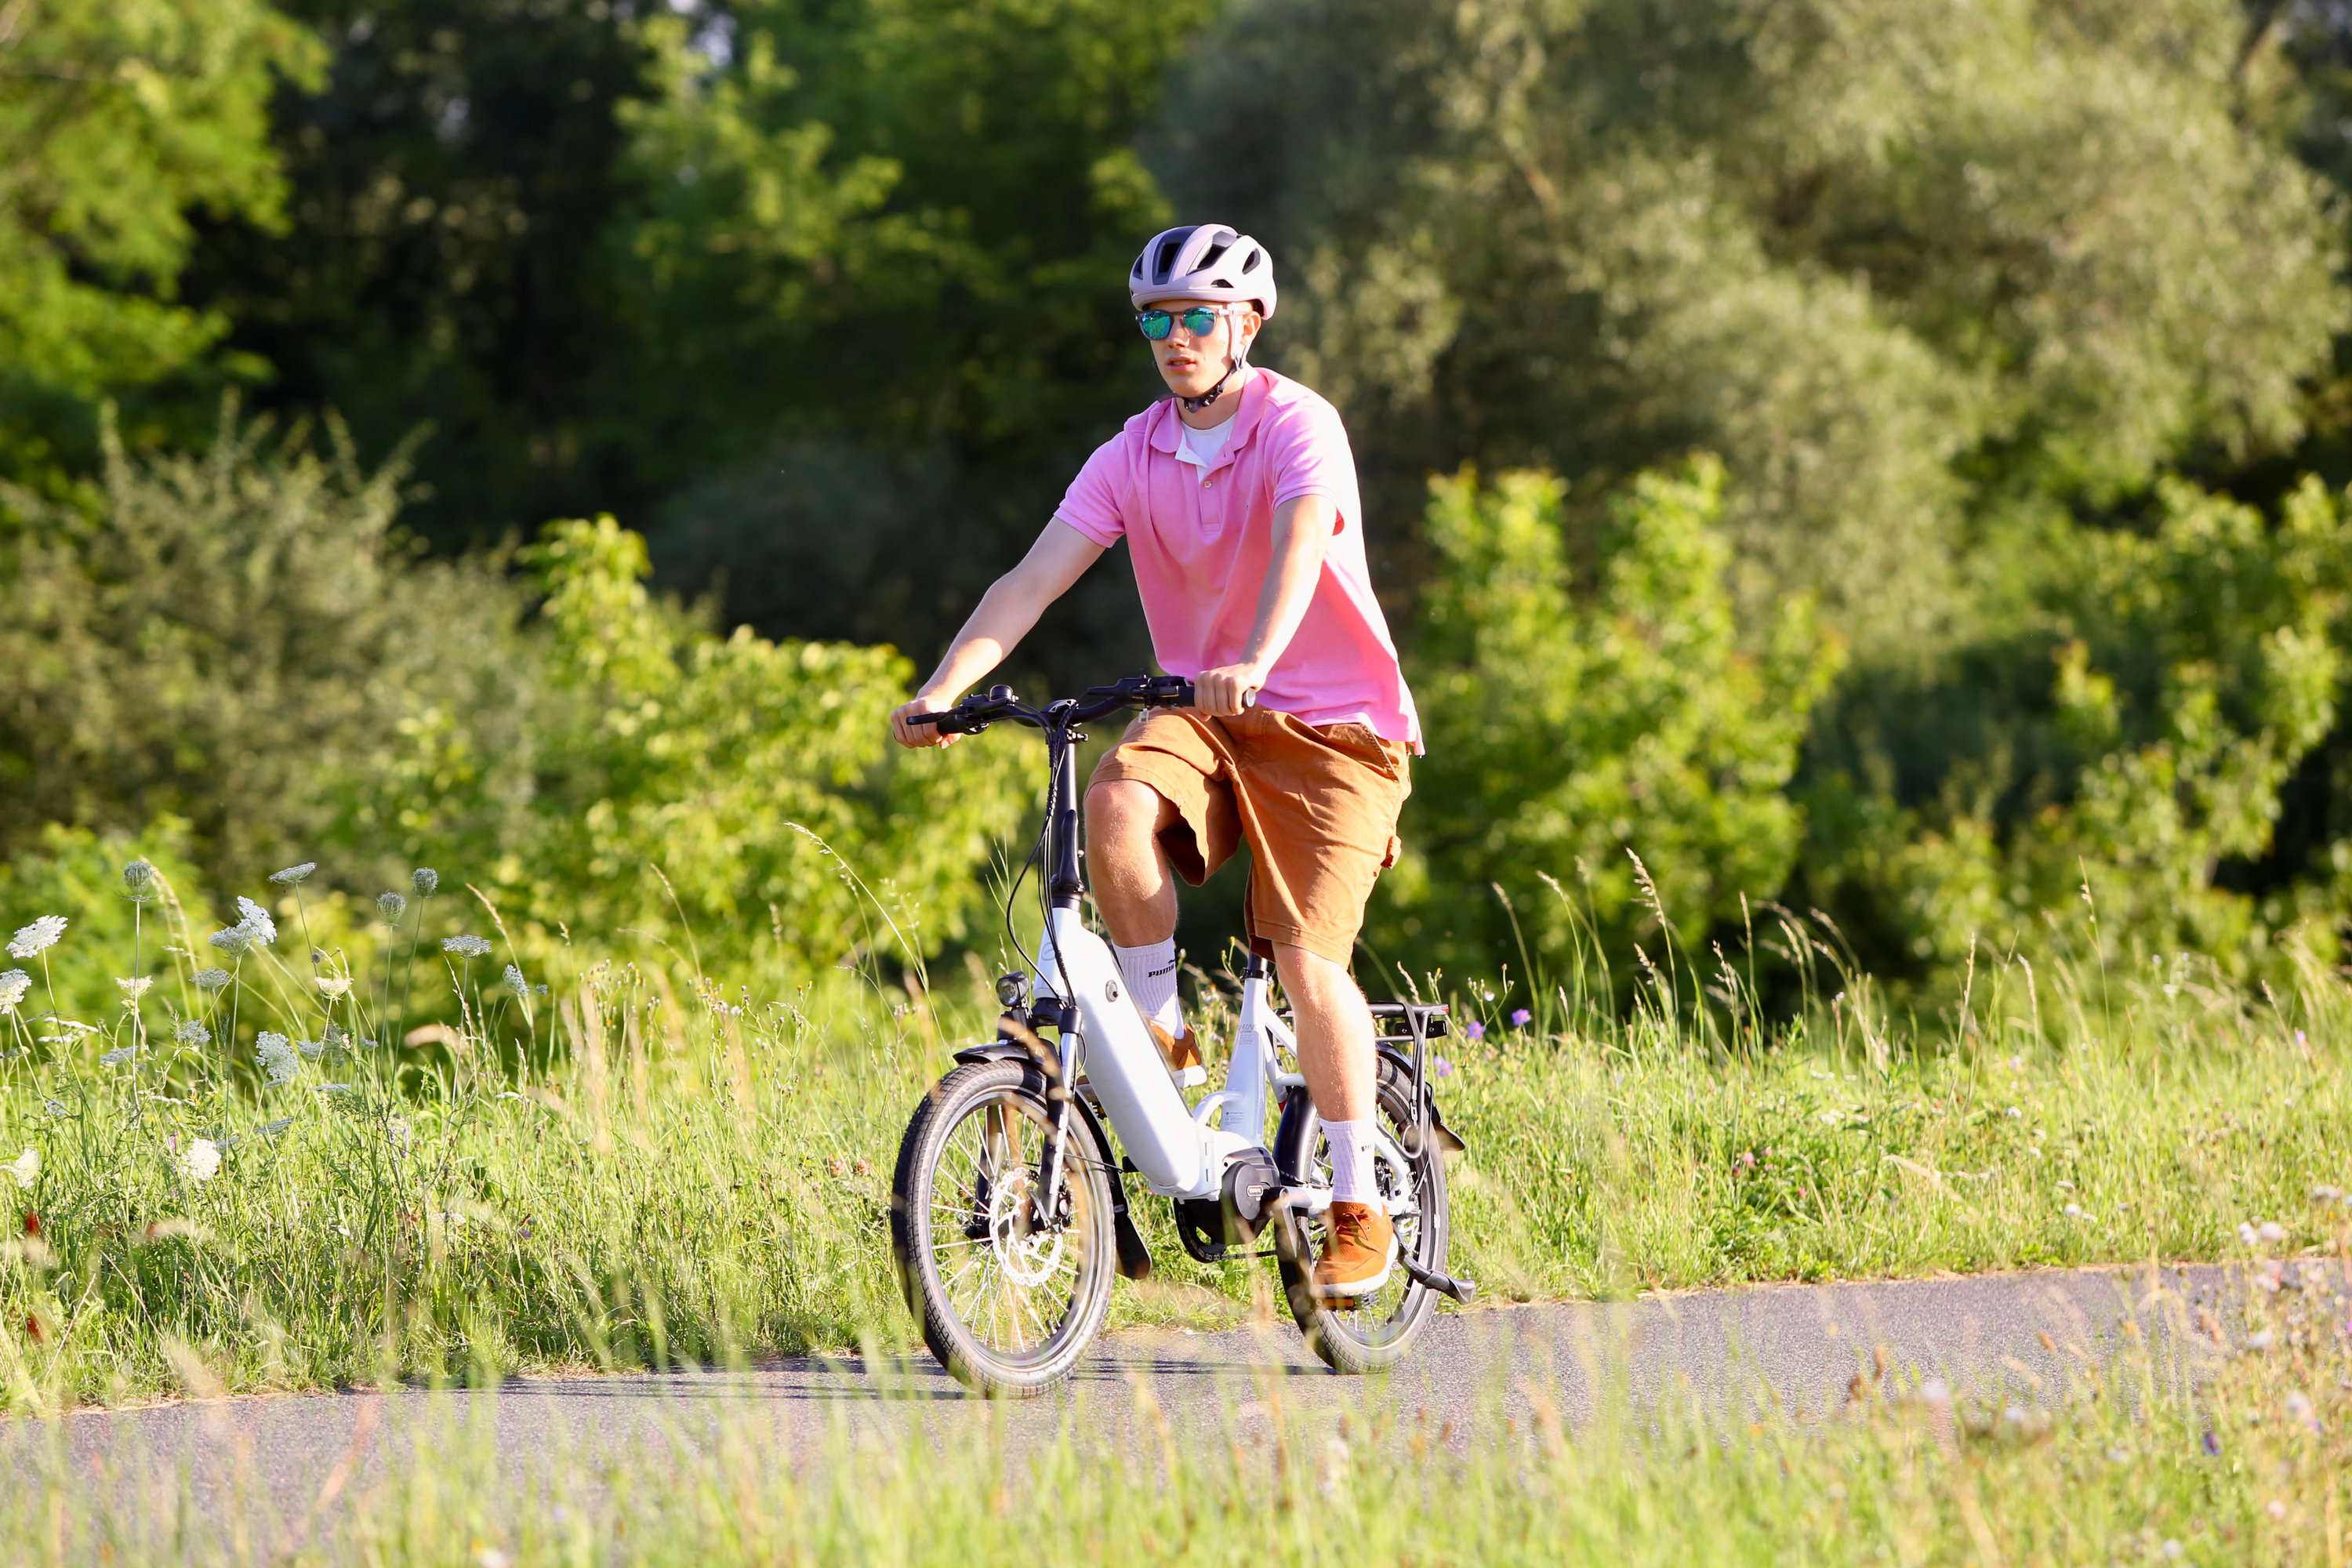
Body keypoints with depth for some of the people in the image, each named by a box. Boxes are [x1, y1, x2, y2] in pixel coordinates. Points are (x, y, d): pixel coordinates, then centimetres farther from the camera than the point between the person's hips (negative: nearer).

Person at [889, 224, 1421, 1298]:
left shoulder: (1300, 426, -12)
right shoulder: (1132, 456, 2)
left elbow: (1299, 544, -31)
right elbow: (1033, 579, -6)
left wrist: (1251, 666, -50)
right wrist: (940, 691, -21)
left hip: (1332, 726, -4)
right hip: (1200, 712, 4)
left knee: (1304, 958, -16)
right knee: (1117, 801, -30)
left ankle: (1358, 1207, -2)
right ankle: (1162, 1036, -13)